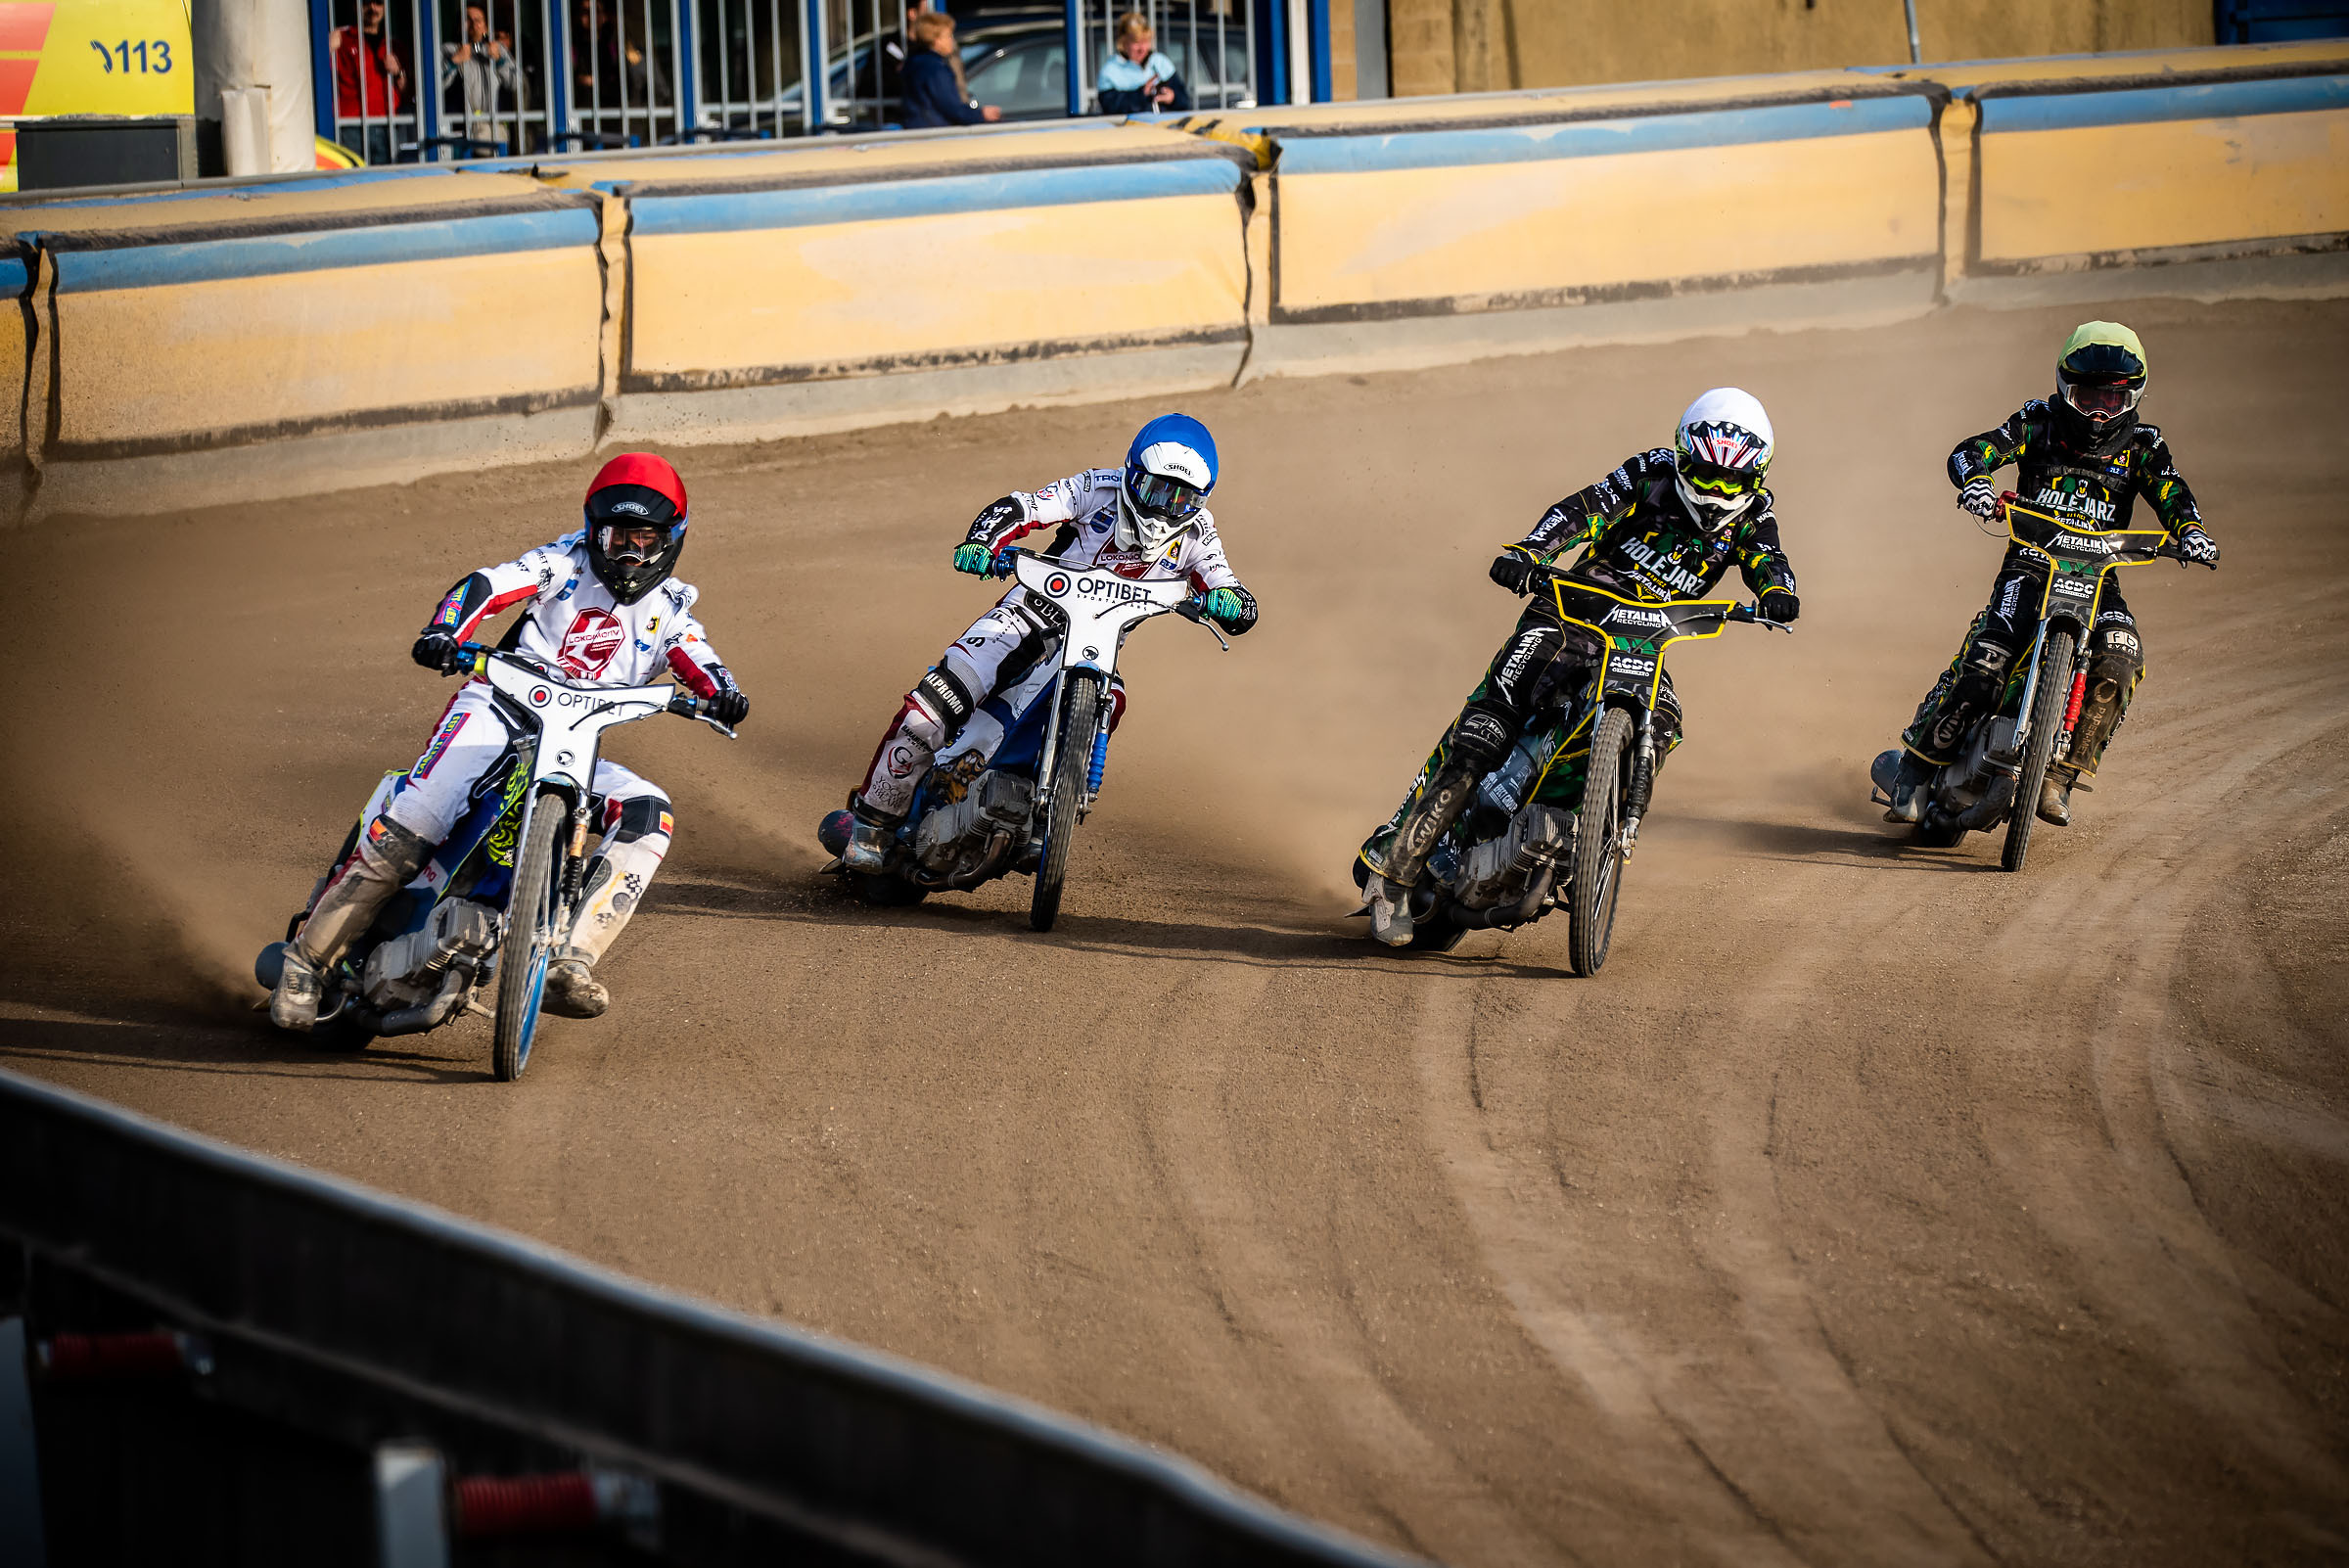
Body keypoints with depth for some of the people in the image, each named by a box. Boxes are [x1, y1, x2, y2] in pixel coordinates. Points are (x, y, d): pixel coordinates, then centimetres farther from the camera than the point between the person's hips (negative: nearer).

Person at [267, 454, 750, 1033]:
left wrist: (722, 691, -25)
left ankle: (570, 964, -33)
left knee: (649, 813, -24)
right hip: (500, 709, -4)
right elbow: (486, 585, -5)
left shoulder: (668, 610, 18)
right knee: (415, 820, -27)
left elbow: (699, 661, 1)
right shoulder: (568, 562, 9)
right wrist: (444, 633, -26)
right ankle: (306, 958, -17)